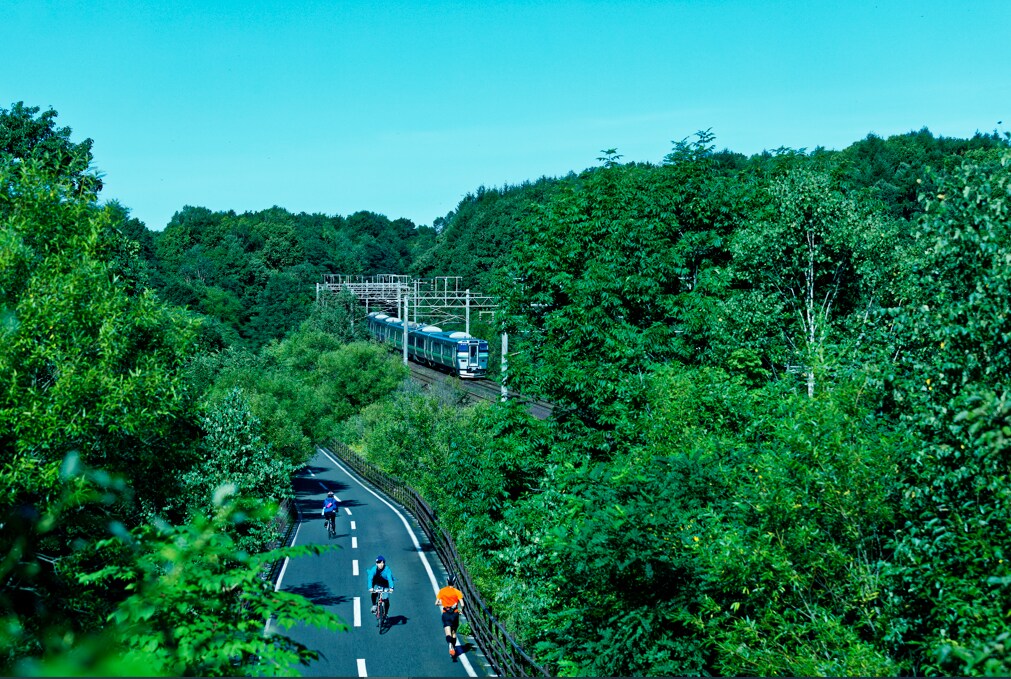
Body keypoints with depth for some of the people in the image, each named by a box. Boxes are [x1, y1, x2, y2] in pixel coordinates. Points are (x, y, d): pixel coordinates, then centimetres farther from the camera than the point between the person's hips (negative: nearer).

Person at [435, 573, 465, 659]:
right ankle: (453, 648, 27)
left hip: (446, 614, -1)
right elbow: (462, 604, -10)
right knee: (454, 633, 21)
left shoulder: (442, 591, 2)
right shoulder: (457, 592, -2)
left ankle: (450, 646, -38)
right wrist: (461, 609, 10)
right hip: (455, 614, 1)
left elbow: (436, 603, 0)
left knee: (448, 634, -11)